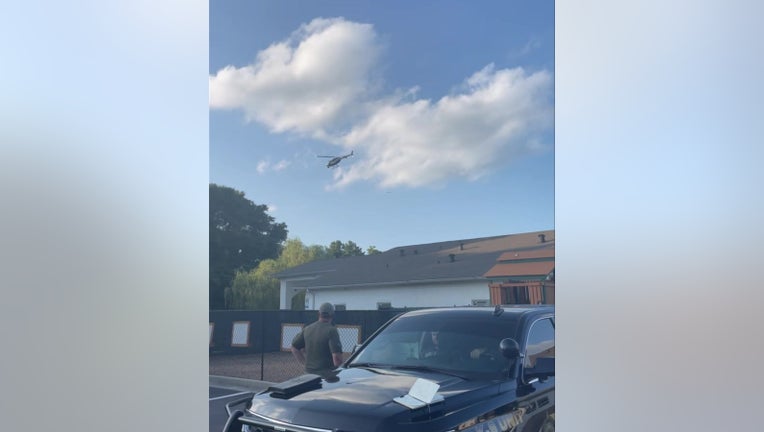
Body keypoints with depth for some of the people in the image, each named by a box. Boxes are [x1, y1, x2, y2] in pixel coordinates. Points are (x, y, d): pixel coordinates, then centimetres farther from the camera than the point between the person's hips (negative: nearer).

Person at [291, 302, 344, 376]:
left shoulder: (307, 329, 7)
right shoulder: (331, 330, -13)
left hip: (309, 372, 6)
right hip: (327, 373, -6)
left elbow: (294, 348, 16)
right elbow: (336, 356, -20)